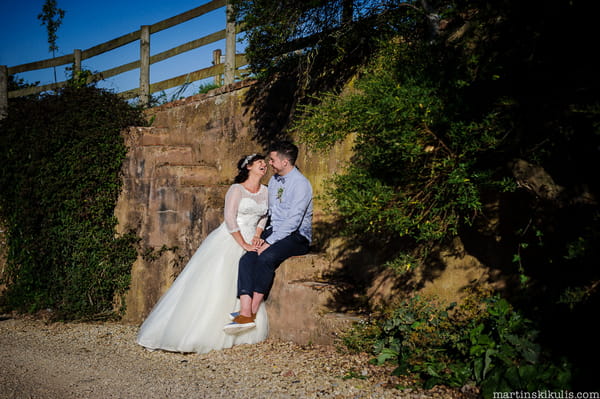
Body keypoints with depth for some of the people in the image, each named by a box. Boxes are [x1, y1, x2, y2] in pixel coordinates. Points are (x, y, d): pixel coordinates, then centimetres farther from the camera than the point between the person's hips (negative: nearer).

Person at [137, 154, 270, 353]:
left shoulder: (266, 191, 12)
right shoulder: (236, 189, -7)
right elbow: (229, 219, -14)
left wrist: (257, 236, 0)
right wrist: (243, 244, -18)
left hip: (249, 244, 6)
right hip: (228, 241, -6)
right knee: (213, 284, -9)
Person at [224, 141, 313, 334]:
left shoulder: (301, 184, -13)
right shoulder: (273, 181, 14)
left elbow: (293, 221, -20)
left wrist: (269, 243, -23)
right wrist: (262, 236, 4)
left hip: (297, 236, -7)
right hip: (274, 231, 7)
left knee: (266, 258, -33)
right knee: (247, 259, -20)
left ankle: (253, 313, -23)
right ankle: (245, 314, -29)